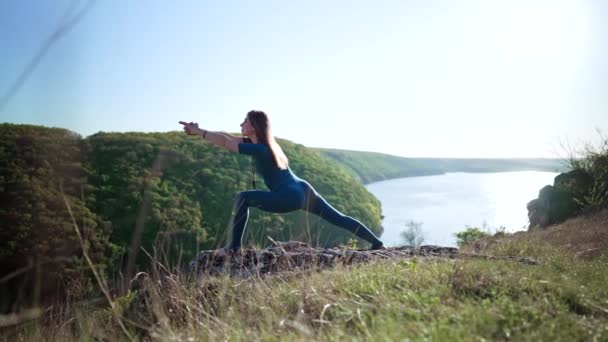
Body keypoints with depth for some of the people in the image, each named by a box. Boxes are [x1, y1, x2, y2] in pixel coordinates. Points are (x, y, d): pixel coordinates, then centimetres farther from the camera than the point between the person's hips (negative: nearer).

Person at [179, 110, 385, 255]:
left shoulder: (259, 149, -13)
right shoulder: (262, 144, 13)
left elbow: (225, 143, -15)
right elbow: (227, 137, 16)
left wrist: (198, 132, -7)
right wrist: (198, 131, 13)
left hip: (291, 197, -10)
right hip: (303, 191, 10)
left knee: (243, 199, -10)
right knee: (338, 218, 15)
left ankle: (234, 248, -6)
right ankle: (377, 244, 20)